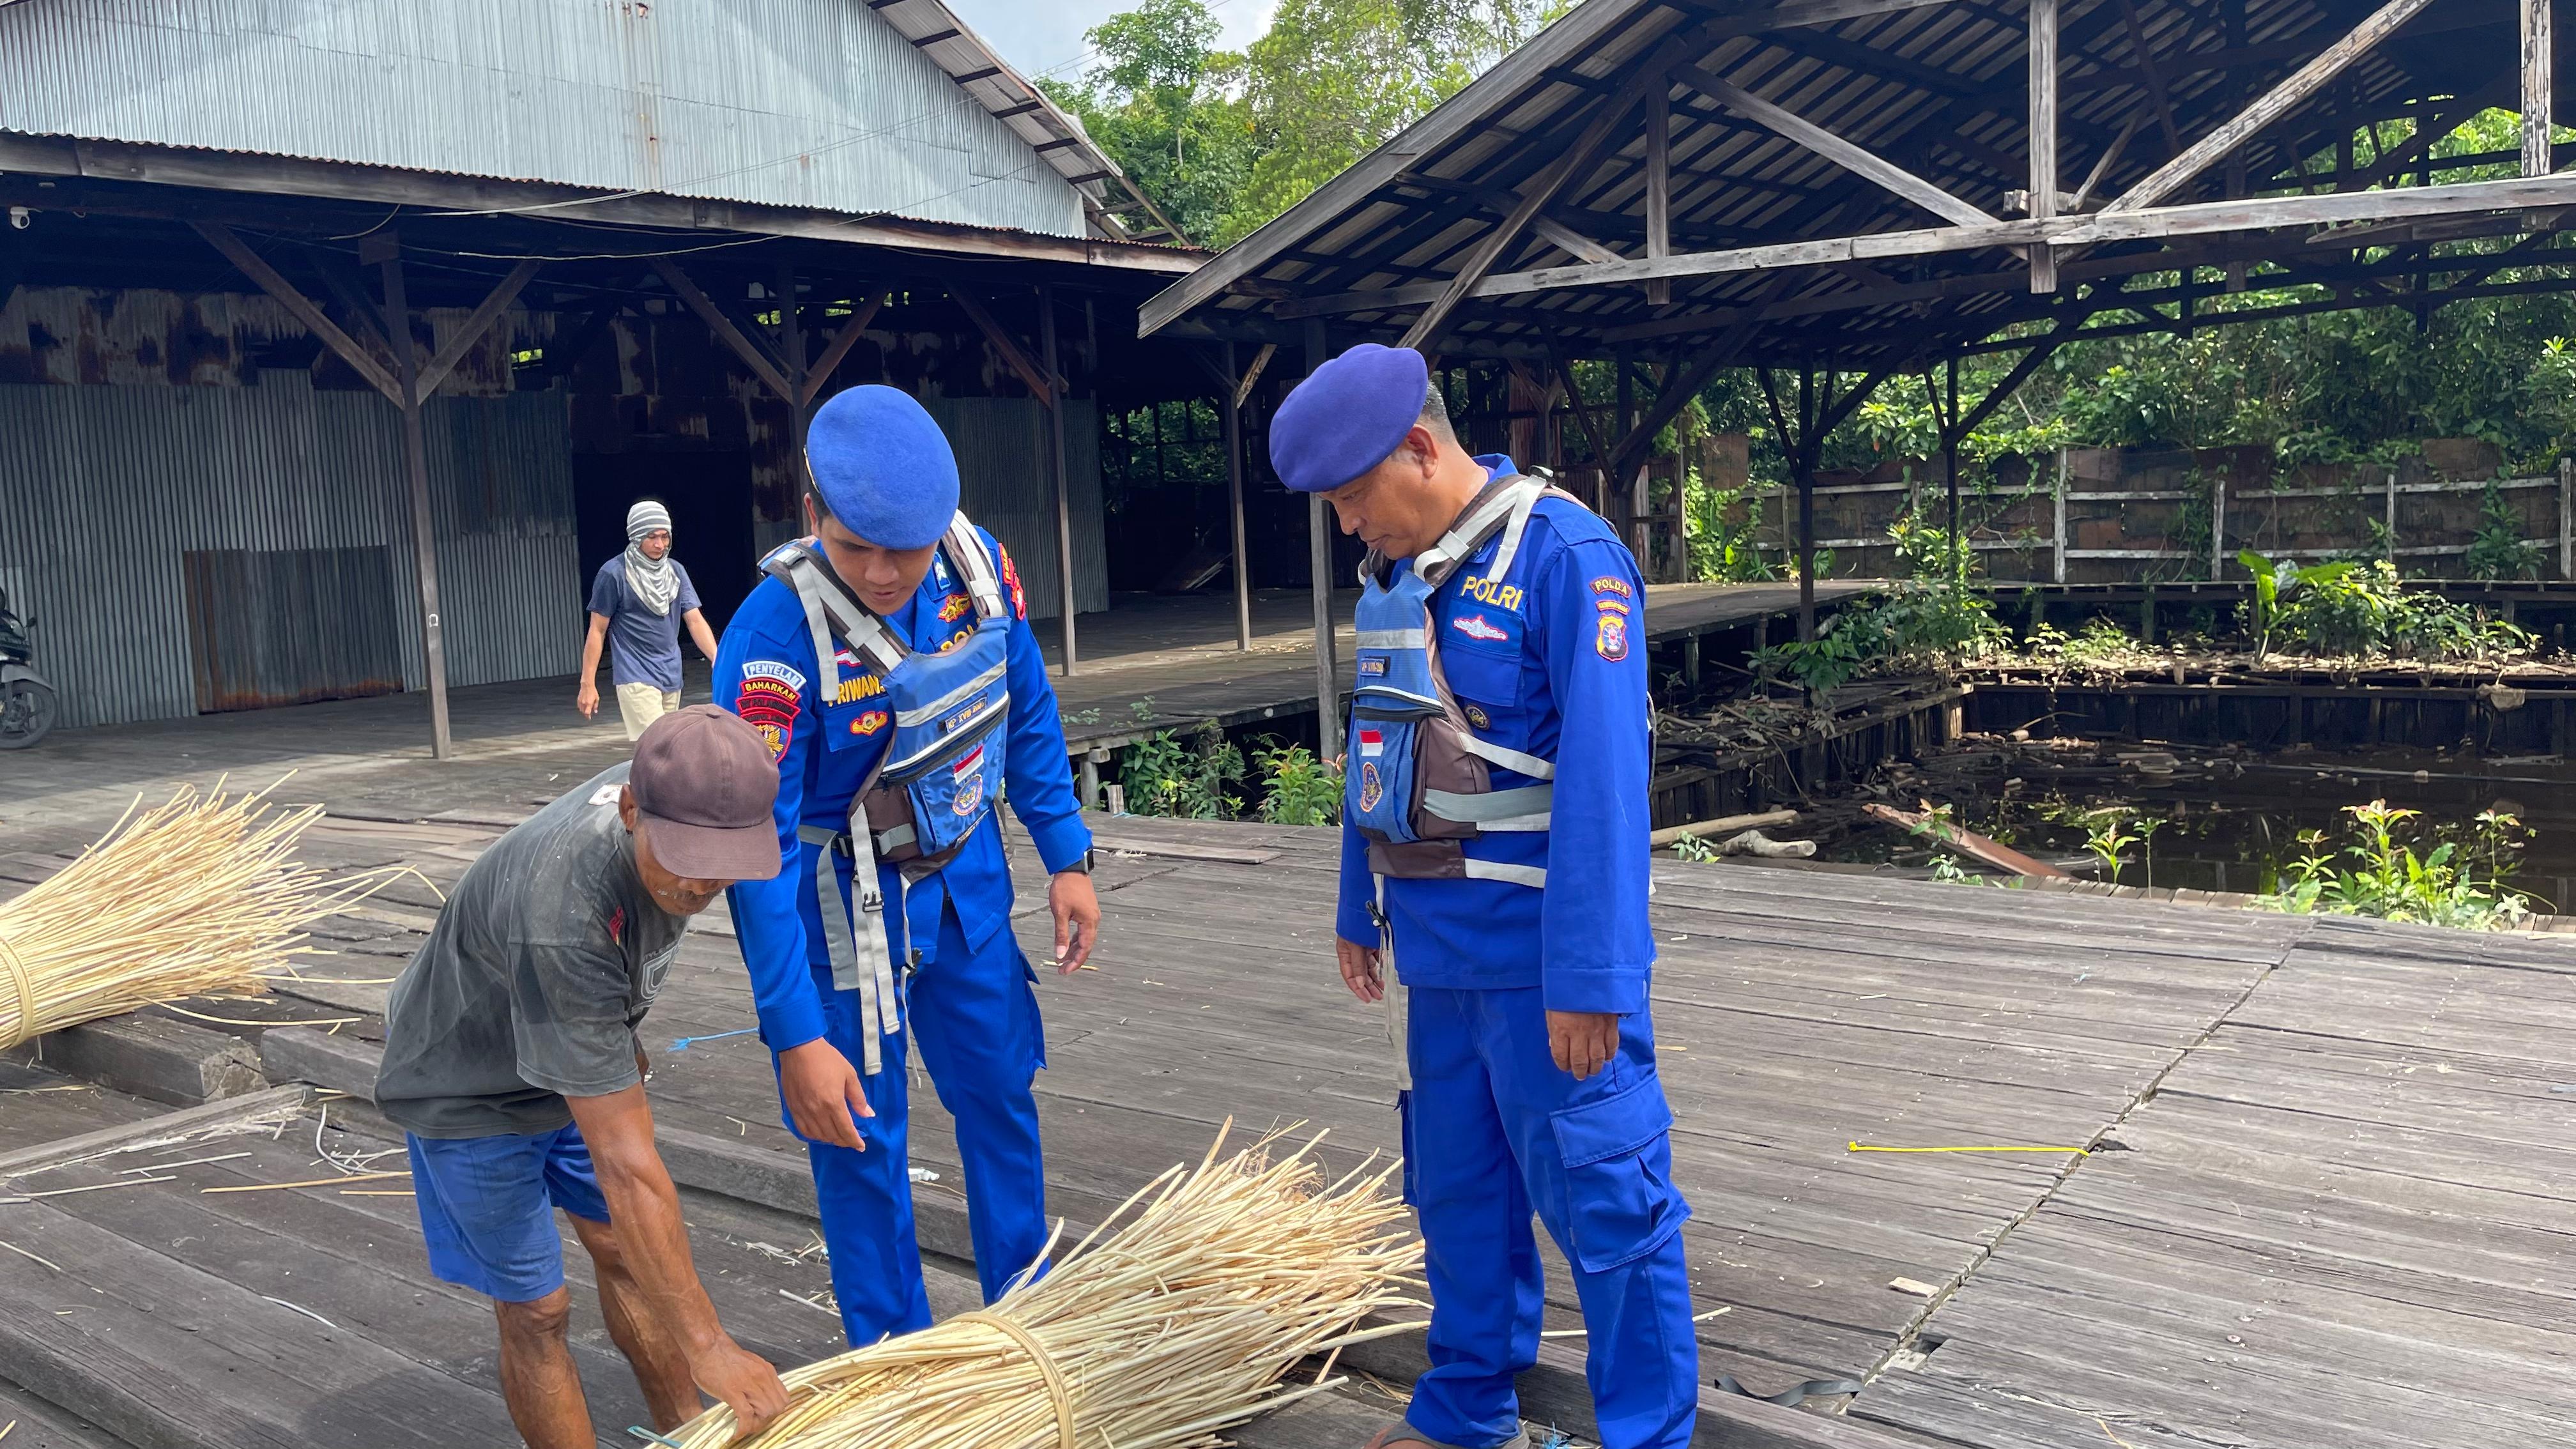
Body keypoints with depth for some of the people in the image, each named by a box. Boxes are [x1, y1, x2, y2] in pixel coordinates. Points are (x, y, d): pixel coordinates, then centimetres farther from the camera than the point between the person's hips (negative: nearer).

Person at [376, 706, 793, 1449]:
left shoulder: (664, 787, -22)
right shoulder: (561, 925, -44)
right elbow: (628, 1167, -42)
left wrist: (618, 1039, 16)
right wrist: (706, 1344, -39)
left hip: (571, 1061, 7)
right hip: (469, 1090, -7)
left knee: (622, 1249, 13)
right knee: (535, 1310, 1)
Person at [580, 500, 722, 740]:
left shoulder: (676, 571, 8)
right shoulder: (614, 574, -6)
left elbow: (695, 620, 4)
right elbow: (597, 630, -3)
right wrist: (588, 684, -5)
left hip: (672, 677, 6)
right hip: (636, 677, -6)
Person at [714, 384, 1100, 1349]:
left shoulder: (978, 563, -15)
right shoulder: (773, 639, -30)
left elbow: (1028, 714, 2)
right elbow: (758, 850, -26)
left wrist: (1067, 858, 6)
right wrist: (796, 1034, -25)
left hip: (965, 875, 5)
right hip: (842, 903, -5)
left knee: (1001, 1096, 17)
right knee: (857, 1133, 6)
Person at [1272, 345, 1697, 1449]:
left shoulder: (1567, 559, -17)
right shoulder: (1392, 573, 7)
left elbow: (1602, 783, -21)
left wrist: (1590, 976, -23)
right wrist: (1361, 913, 17)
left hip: (1537, 961, -7)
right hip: (1431, 948, 8)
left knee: (1604, 1203, 4)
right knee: (1458, 1194, 19)